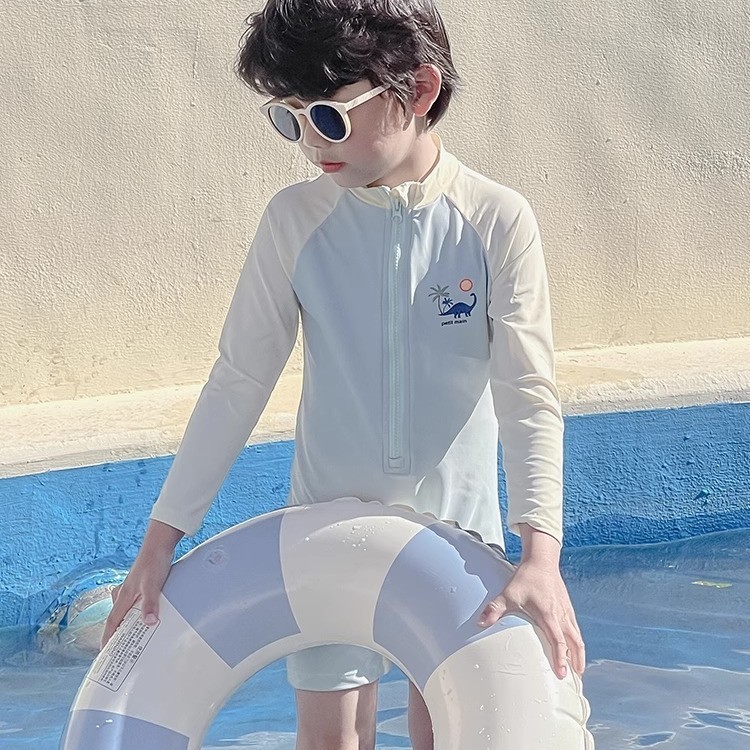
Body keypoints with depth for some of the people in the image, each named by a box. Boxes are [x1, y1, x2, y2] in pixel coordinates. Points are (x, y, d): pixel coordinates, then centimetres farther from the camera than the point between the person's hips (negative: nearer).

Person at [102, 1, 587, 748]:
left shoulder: (496, 220, -15)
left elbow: (529, 397, -15)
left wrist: (541, 553, -27)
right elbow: (238, 382, -5)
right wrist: (160, 538, -5)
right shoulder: (295, 219, -11)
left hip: (457, 524, -1)